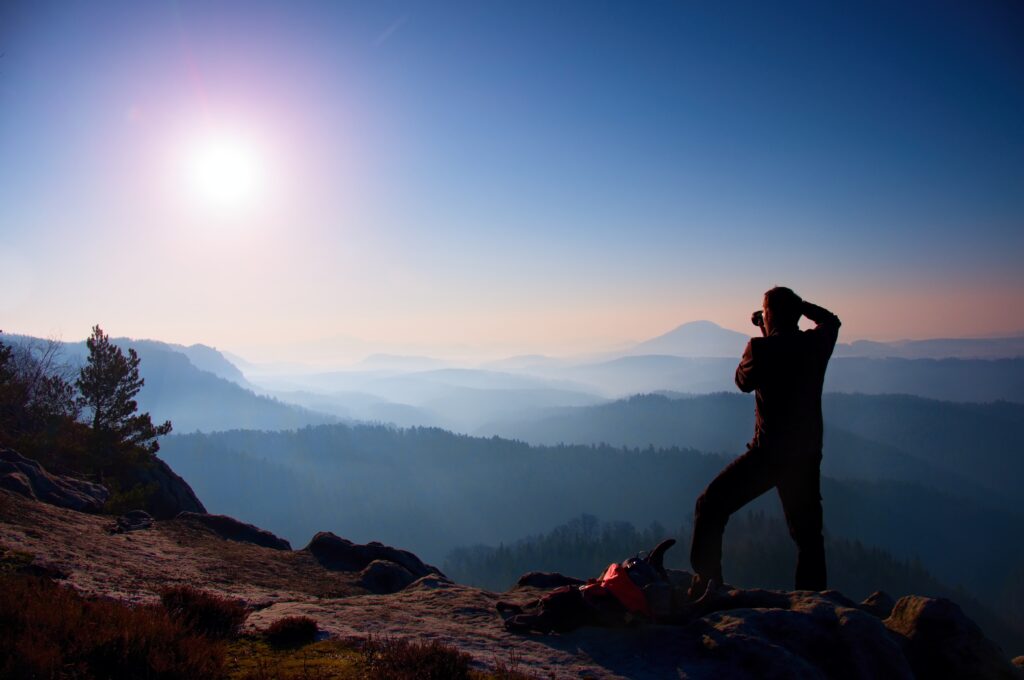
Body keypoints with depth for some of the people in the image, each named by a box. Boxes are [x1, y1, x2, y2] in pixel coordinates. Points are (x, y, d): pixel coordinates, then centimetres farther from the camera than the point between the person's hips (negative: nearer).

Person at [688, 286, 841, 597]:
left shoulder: (761, 348, -12)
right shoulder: (816, 344, 3)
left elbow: (743, 382, 7)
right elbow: (831, 320, 27)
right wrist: (798, 304, 20)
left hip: (768, 452, -5)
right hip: (807, 455, 5)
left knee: (710, 507, 5)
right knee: (808, 532, 17)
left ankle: (707, 585, 1)